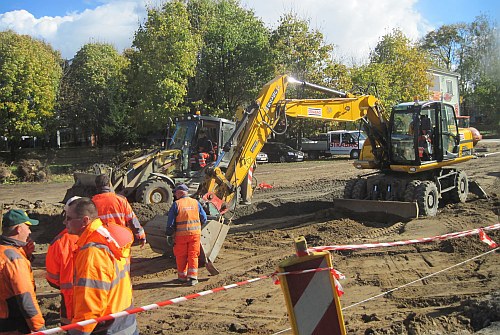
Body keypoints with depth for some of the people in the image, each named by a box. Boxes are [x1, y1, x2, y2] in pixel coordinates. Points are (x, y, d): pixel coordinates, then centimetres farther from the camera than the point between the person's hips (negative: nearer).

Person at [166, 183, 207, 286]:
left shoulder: (176, 204, -6)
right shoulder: (195, 203, 3)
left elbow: (170, 222, -6)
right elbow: (204, 218, 6)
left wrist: (169, 235, 4)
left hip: (181, 234, -2)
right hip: (195, 233, 2)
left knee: (181, 256, 11)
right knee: (193, 255, 7)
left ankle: (182, 277, 21)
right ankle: (193, 277, 1)